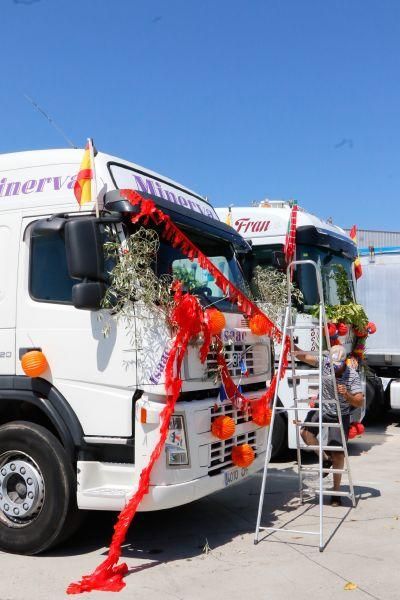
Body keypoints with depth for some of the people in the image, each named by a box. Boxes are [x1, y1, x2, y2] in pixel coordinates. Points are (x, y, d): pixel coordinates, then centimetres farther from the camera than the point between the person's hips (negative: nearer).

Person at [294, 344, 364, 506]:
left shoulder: (353, 376, -15)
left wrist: (346, 395, -33)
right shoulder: (324, 363, -10)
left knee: (338, 454, -5)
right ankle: (325, 459, 4)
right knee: (305, 431, -24)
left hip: (340, 415, -2)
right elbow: (303, 356, -14)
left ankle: (336, 492, 11)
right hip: (322, 409, 2)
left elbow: (359, 402, -16)